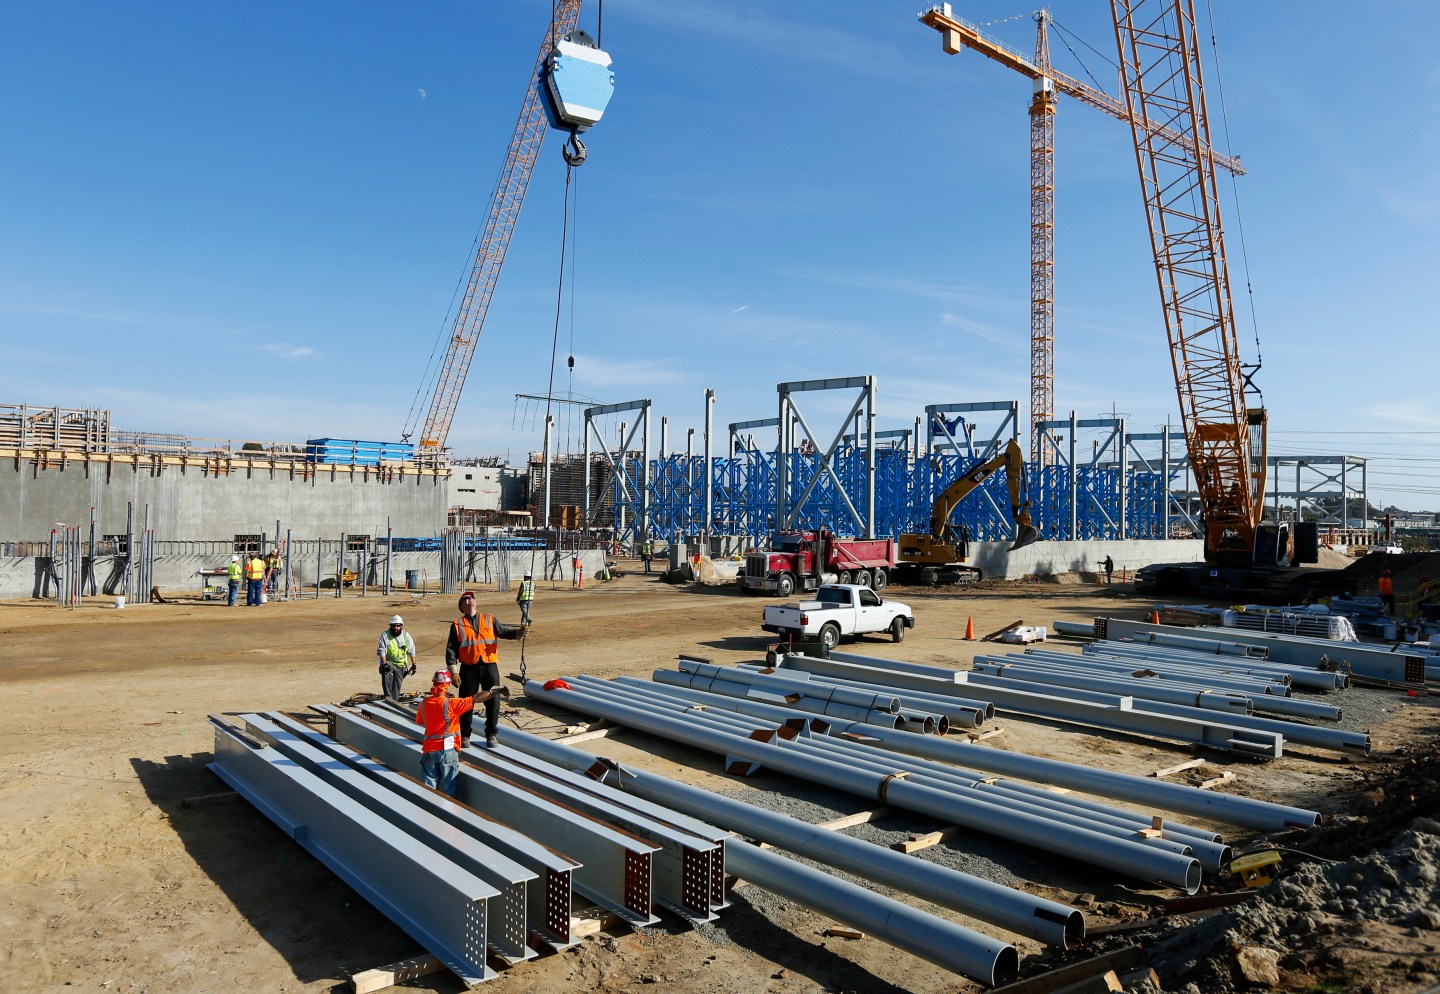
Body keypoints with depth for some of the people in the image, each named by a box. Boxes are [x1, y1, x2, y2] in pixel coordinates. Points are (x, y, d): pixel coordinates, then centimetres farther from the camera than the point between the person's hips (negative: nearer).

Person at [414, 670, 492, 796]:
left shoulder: (423, 704, -2)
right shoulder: (451, 704, -16)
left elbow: (419, 721, 17)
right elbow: (476, 698, -19)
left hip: (429, 750, 4)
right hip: (448, 750, -4)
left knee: (429, 789, 9)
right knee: (448, 789, 5)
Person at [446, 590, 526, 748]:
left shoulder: (490, 620, 14)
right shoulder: (457, 625, 8)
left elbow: (503, 631, 0)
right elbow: (451, 649, 4)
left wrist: (519, 631, -20)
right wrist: (453, 671, -5)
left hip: (490, 666, 1)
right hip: (469, 668, -1)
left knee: (493, 702, 2)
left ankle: (491, 734, 14)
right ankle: (464, 735, 18)